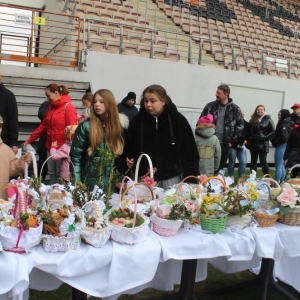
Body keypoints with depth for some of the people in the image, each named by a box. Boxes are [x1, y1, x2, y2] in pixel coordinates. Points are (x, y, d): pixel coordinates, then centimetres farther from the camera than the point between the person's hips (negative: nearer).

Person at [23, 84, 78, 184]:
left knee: (61, 175, 0)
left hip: (62, 148, -7)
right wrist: (29, 140, 14)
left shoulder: (68, 107, -9)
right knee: (52, 174, 11)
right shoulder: (51, 107, 15)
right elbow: (43, 126, 17)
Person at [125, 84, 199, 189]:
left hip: (172, 178, -1)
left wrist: (191, 177, -6)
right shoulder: (137, 121, 1)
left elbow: (189, 150, -2)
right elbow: (129, 148, 10)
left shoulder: (178, 120, -4)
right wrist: (129, 160, -8)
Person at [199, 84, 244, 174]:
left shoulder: (235, 109, 0)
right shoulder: (210, 106, 1)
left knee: (220, 167, 9)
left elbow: (240, 125, 4)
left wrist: (232, 140, -1)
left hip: (225, 143, 0)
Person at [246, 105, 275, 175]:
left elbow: (273, 132, -4)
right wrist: (248, 141, 1)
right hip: (253, 144, 4)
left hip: (263, 145, -4)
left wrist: (265, 137, -13)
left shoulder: (268, 119, -1)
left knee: (263, 162, -4)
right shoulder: (252, 120, 8)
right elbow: (249, 132, 9)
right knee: (253, 161, 10)